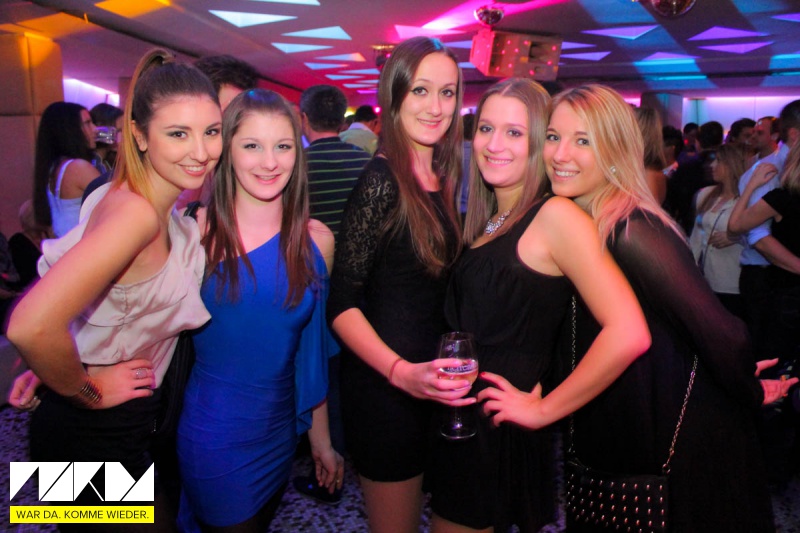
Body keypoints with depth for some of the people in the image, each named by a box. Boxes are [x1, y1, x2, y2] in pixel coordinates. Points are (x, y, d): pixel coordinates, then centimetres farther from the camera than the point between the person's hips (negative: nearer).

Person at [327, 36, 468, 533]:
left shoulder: (441, 179, 7)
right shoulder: (382, 179, -16)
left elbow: (434, 284, 10)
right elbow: (342, 302, -18)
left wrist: (421, 372, -2)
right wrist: (401, 372, -29)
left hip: (429, 383, 7)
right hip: (384, 385, -7)